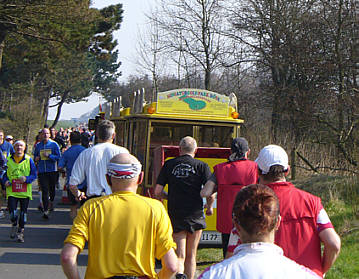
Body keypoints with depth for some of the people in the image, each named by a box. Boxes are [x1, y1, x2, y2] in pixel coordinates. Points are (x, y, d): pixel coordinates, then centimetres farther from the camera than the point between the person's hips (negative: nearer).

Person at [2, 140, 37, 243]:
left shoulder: (28, 160, 2)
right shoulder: (8, 160, 5)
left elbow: (34, 174, 3)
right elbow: (4, 173, 14)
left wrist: (26, 179, -15)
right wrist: (5, 181, -7)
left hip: (25, 191, 0)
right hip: (12, 191, 0)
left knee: (23, 213, 5)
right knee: (12, 212, -10)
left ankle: (20, 232, 21)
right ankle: (14, 225, 23)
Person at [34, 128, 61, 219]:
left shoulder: (54, 144, 1)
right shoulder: (38, 145, 10)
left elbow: (58, 156, -4)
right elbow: (35, 156, 22)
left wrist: (49, 156, -18)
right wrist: (36, 158, -1)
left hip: (52, 170, -1)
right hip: (42, 171, 1)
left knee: (52, 188, 14)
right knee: (44, 190, -8)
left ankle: (51, 201, 44)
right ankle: (45, 210, -10)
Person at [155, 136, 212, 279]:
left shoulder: (169, 165, 5)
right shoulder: (201, 166, 0)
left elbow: (157, 192, 2)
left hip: (175, 215, 0)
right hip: (195, 216, 0)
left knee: (179, 255, -1)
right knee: (191, 255, 14)